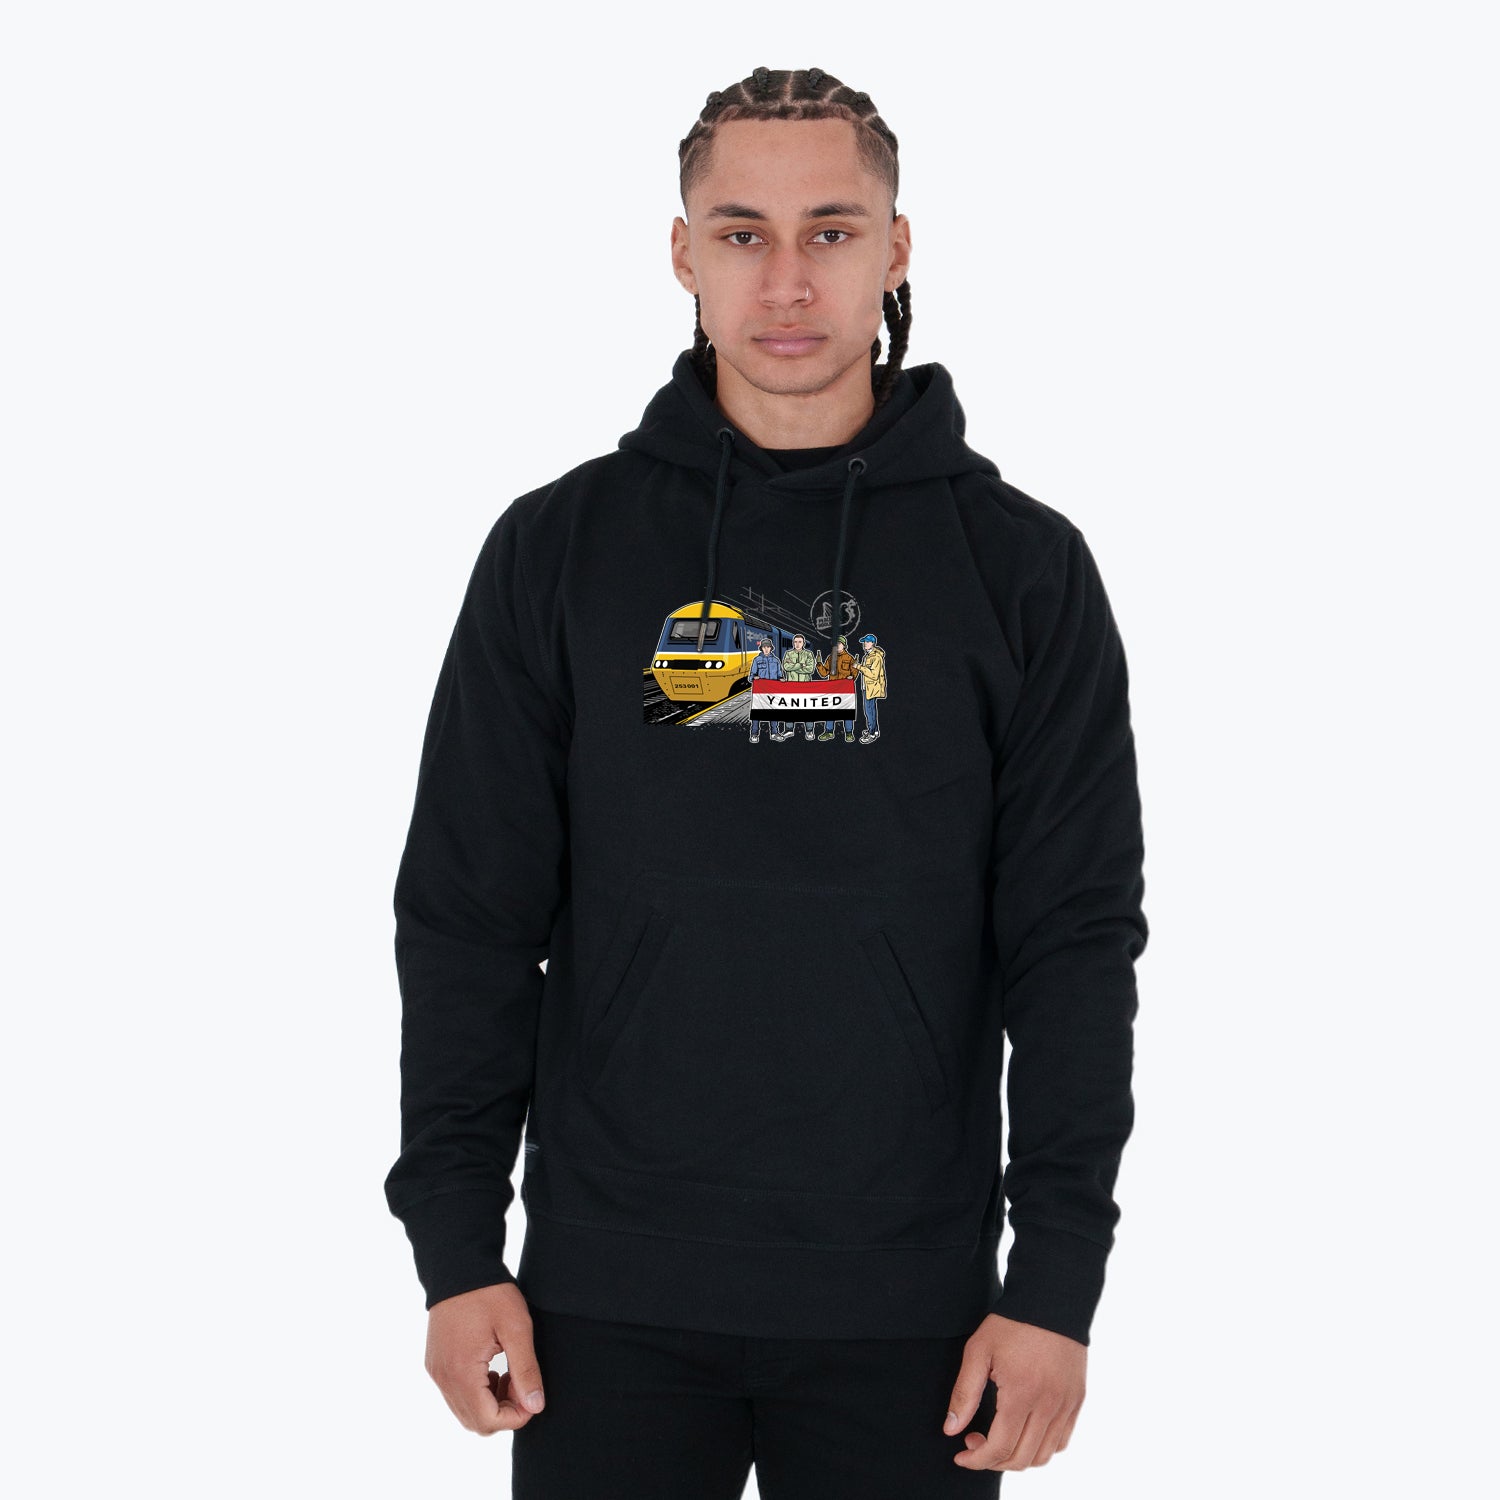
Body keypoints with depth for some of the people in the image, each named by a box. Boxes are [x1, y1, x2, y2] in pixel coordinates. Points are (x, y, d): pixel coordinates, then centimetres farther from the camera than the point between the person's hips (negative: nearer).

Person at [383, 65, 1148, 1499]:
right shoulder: (558, 549, 3)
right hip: (608, 1300, 1)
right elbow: (466, 918, 4)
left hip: (907, 1311, 0)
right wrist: (456, 1247, -1)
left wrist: (1058, 1282, -6)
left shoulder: (1020, 566, 1)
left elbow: (1075, 941, -1)